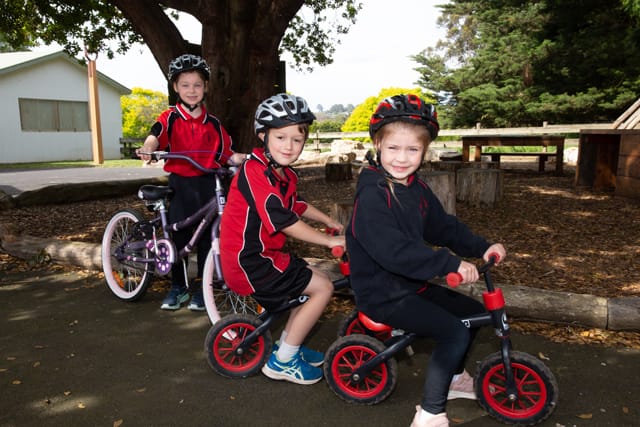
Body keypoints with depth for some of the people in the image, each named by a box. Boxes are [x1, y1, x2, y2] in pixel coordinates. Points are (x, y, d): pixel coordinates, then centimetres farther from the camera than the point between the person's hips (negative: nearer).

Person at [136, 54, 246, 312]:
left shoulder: (213, 123, 9)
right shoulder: (170, 118, 1)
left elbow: (224, 154, 12)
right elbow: (156, 134, -20)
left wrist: (238, 158, -8)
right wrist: (147, 149, -41)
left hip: (208, 184, 2)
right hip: (180, 184, -1)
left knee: (207, 236, 4)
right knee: (179, 236, 5)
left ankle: (201, 288, 18)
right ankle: (178, 287, 22)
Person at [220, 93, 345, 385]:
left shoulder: (286, 175, 8)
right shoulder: (255, 172, -22)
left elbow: (296, 205, 28)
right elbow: (285, 222, -26)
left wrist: (328, 221, 27)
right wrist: (329, 241, -18)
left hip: (265, 255, 10)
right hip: (249, 262, -9)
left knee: (313, 279, 18)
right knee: (323, 287, -8)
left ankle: (288, 345, 29)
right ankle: (282, 361, 4)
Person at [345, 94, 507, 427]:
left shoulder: (417, 189, 7)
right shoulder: (371, 195, -23)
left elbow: (443, 227, 9)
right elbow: (393, 251, -32)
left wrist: (482, 248, -5)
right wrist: (450, 264, -33)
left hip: (412, 284, 9)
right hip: (382, 294, -9)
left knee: (473, 312, 16)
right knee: (455, 333, -19)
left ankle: (453, 378, 37)